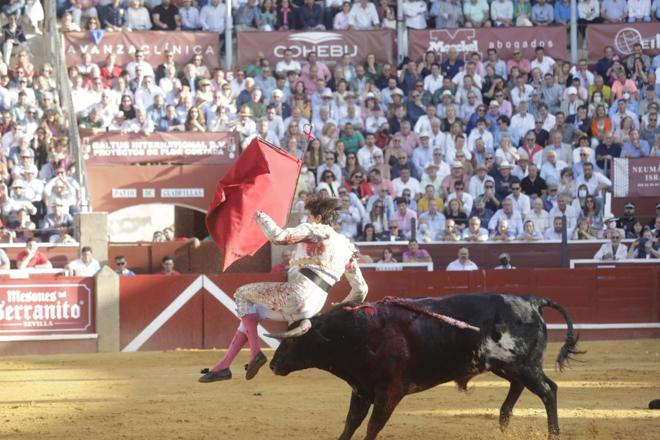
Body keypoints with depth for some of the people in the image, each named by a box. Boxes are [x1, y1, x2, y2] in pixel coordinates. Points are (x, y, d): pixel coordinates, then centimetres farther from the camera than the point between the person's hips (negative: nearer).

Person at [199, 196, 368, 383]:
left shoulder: (314, 230, -1)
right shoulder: (346, 246, 20)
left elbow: (277, 236, -16)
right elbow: (360, 289, 22)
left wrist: (263, 219, 4)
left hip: (296, 294, -9)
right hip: (313, 308, 9)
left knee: (242, 294, 12)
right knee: (253, 311, 25)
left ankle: (255, 352, -2)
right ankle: (224, 365, 20)